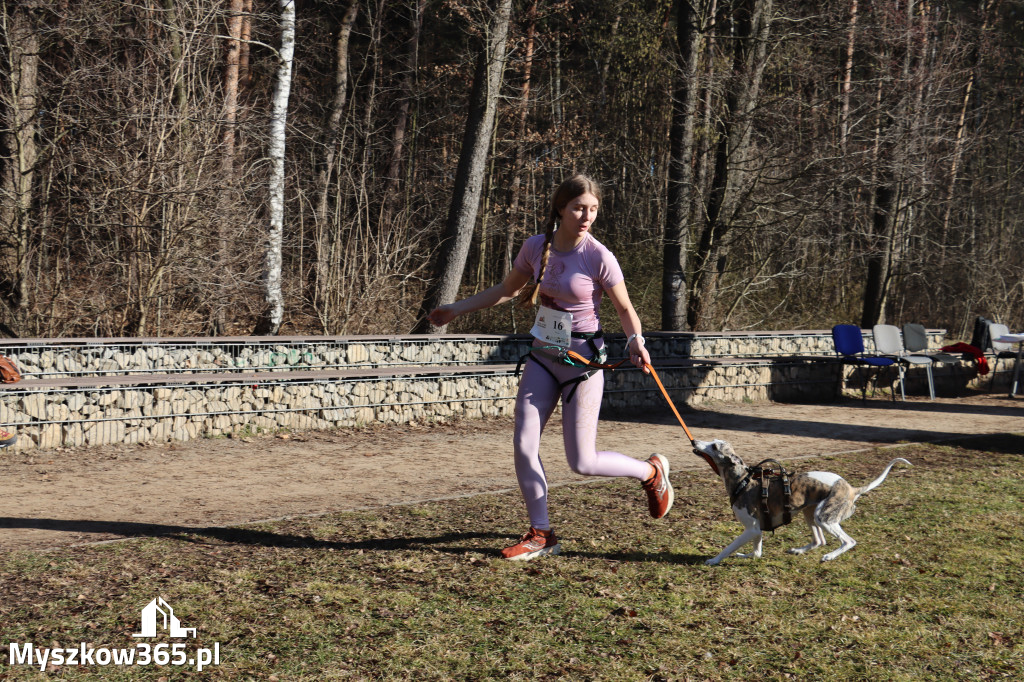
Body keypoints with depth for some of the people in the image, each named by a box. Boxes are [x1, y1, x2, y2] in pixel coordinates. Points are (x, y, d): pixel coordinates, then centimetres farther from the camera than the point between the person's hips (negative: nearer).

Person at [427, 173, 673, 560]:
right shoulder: (536, 247, -1)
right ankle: (540, 535, 10)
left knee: (582, 463, -3)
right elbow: (507, 290, 15)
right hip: (543, 356, 5)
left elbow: (625, 310, -5)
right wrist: (457, 309, 13)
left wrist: (636, 343, -24)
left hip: (582, 360, -5)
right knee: (523, 446, -4)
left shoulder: (598, 257, -15)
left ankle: (651, 472, 25)